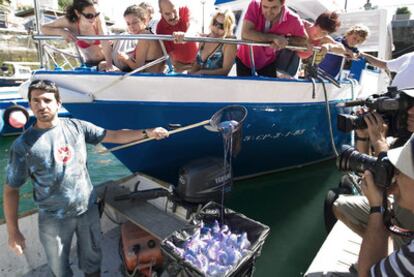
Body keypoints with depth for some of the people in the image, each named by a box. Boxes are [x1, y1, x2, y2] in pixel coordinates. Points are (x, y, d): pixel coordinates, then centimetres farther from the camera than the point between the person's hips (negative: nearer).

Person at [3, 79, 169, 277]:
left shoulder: (76, 127, -6)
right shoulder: (23, 144, -12)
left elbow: (113, 136, -6)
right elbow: (11, 189, -6)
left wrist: (146, 133, -17)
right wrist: (13, 231, -6)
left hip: (88, 210, 2)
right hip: (54, 220, -1)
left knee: (92, 260, 22)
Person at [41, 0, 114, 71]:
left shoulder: (98, 17, -19)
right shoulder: (70, 21, -17)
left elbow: (105, 42, -28)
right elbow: (43, 28, -7)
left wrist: (109, 64, -44)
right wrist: (61, 31, -28)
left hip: (107, 59, 0)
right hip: (91, 64, 1)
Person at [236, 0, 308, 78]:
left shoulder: (293, 20, -23)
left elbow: (304, 40, -8)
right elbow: (245, 34, -36)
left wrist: (286, 40, -27)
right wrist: (274, 38, -36)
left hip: (268, 62, 1)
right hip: (245, 58, 0)